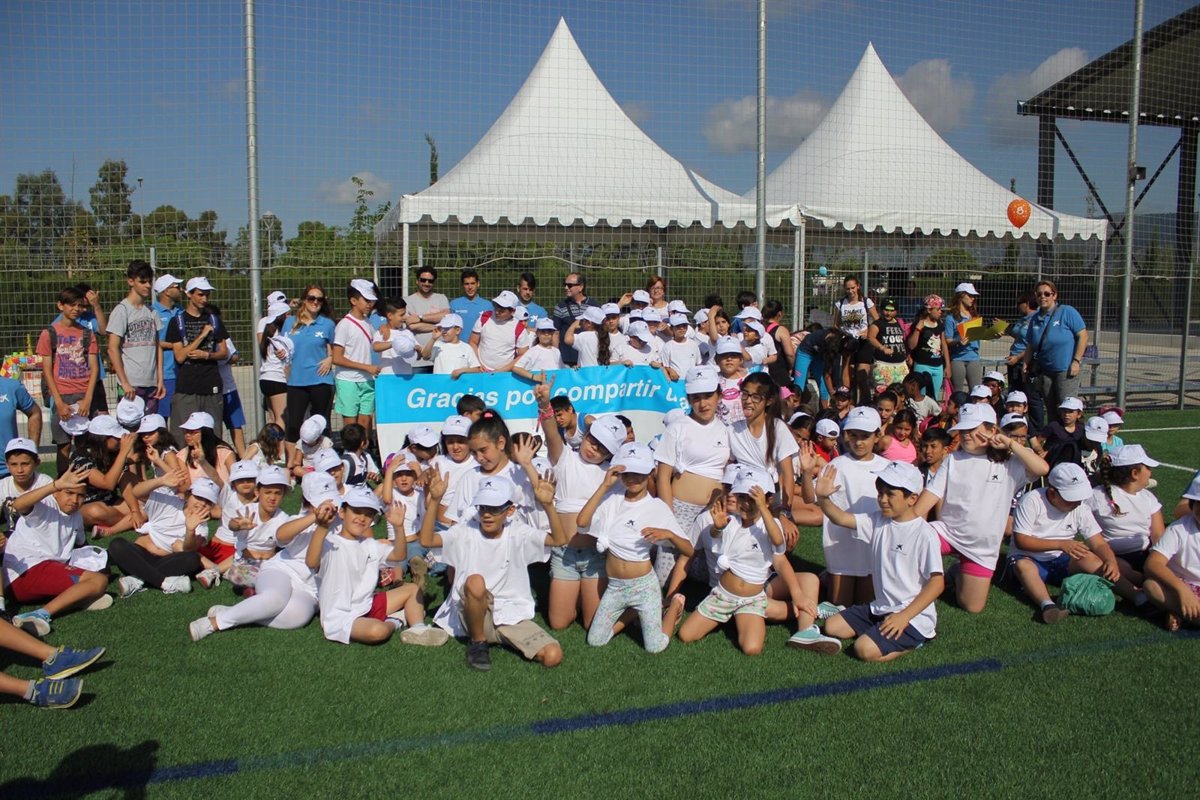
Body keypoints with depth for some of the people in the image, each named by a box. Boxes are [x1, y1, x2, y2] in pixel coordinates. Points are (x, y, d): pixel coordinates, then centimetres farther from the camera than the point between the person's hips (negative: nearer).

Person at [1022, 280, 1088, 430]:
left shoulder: (1067, 312, -6)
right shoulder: (1035, 319, 10)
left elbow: (1083, 335, -8)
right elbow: (1030, 346, 17)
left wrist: (1076, 361, -14)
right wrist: (1026, 364, 3)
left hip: (1066, 370, -6)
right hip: (1044, 371, 6)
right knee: (1051, 408, 11)